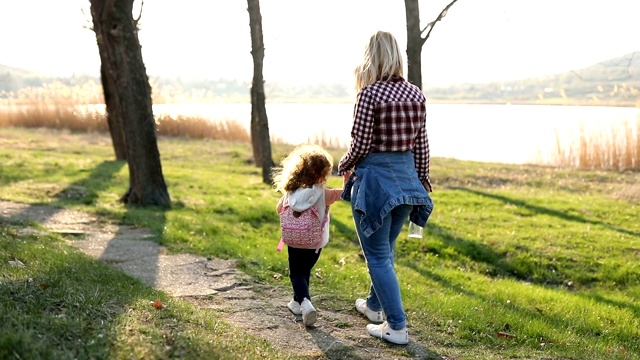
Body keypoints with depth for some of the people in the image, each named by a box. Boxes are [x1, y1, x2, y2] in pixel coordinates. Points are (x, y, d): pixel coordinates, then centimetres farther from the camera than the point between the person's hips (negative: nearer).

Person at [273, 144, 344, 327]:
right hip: (315, 242, -1)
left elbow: (279, 209, 9)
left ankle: (304, 302, -13)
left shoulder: (290, 192, -6)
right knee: (304, 271, 21)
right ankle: (297, 302, 34)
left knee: (296, 273, 11)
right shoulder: (324, 194, -18)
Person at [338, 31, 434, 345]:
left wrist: (343, 166, 5)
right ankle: (374, 305, 40)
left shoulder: (370, 94, -15)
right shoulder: (416, 94, 2)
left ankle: (397, 327, 7)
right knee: (385, 249, 22)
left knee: (378, 255, 4)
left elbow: (360, 145, -14)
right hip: (406, 177, 7)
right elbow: (421, 145, 6)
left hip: (375, 178, -6)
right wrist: (422, 180, 18)